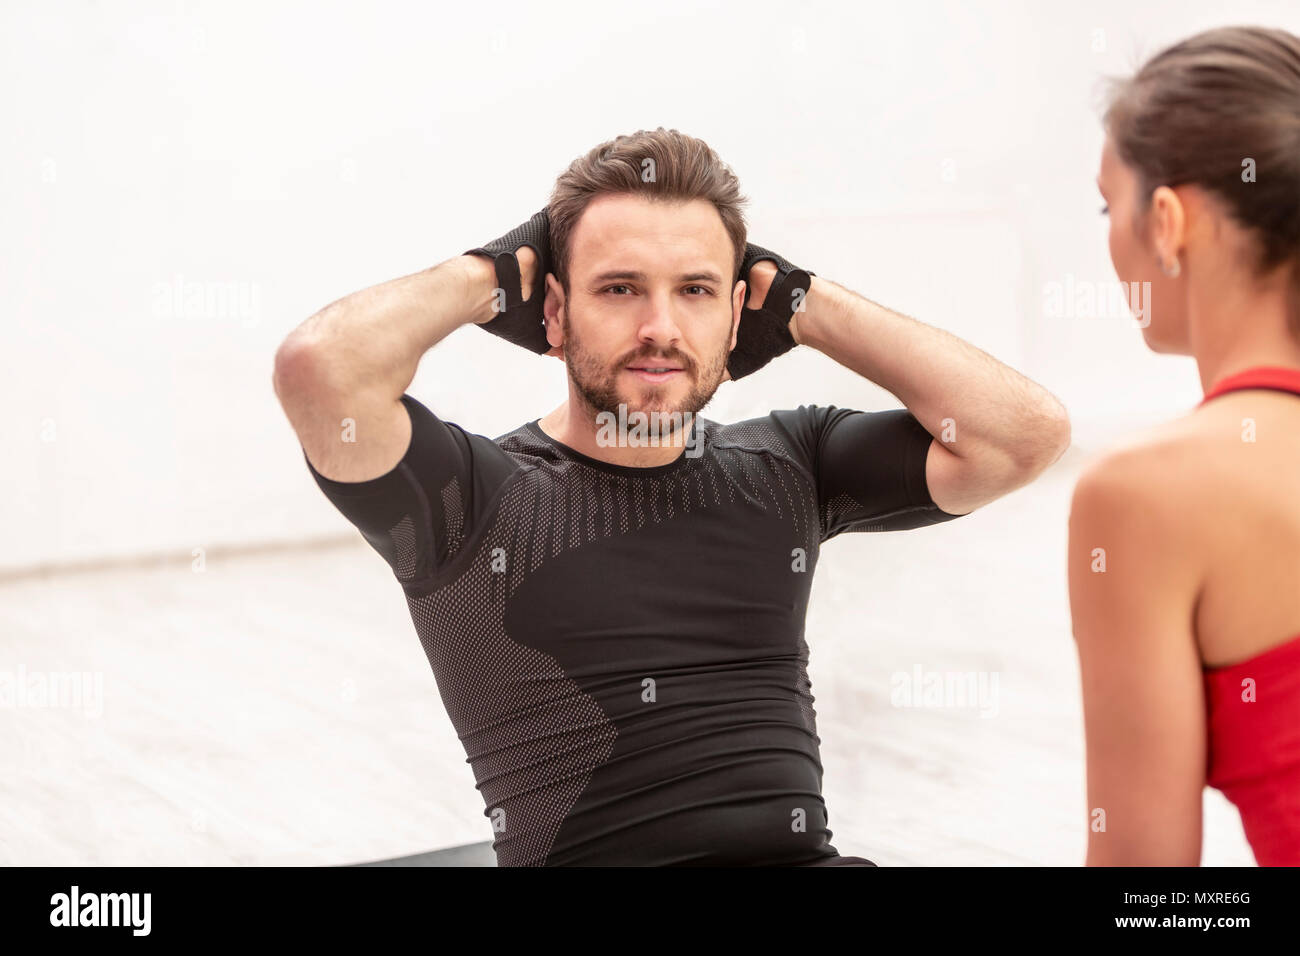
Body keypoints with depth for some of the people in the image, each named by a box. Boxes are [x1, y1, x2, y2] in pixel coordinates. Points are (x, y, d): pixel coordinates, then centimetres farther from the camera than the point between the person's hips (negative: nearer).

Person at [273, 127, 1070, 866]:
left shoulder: (785, 465, 14)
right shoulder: (476, 498, 3)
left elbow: (1030, 431, 6)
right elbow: (318, 367, -16)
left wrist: (803, 307, 9)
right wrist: (491, 277, 2)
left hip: (804, 852, 3)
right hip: (586, 853, -3)